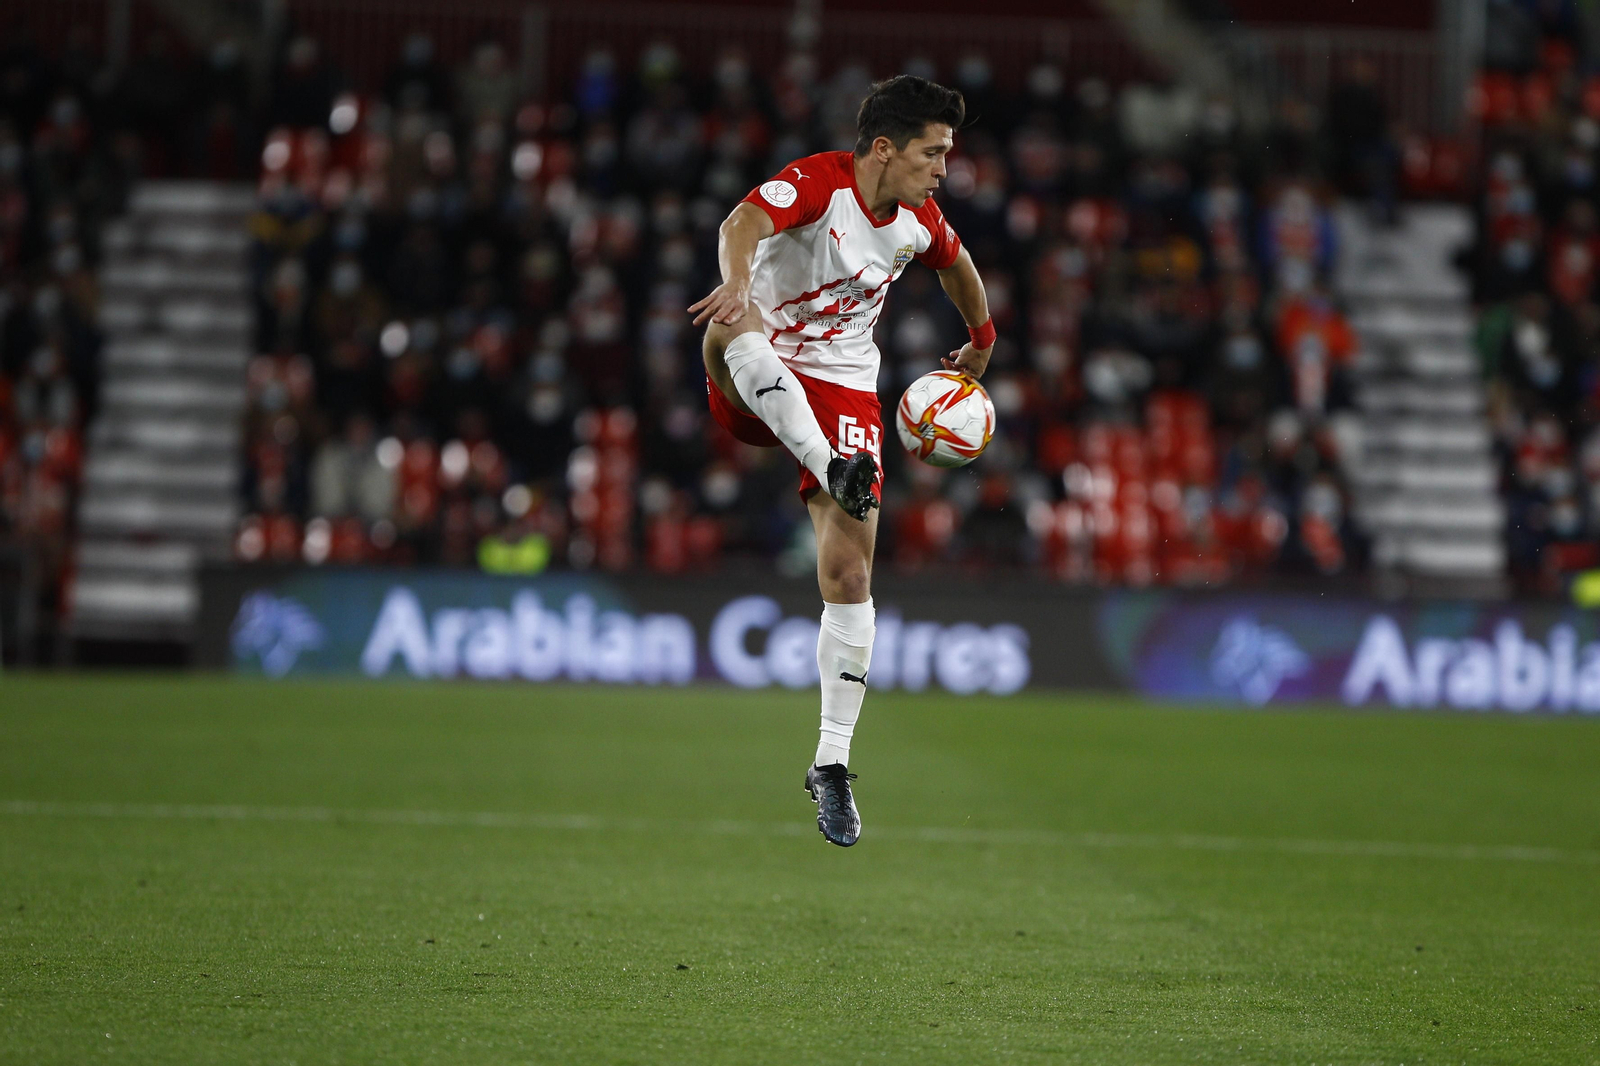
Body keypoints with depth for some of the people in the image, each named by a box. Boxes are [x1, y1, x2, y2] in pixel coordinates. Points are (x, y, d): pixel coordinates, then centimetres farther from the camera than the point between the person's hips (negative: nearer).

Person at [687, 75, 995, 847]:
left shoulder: (919, 221, 1)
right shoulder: (817, 182, -18)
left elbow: (959, 264, 26)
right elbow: (744, 222, -40)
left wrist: (980, 344, 37)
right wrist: (737, 280, -61)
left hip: (843, 386, 4)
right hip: (757, 385, -4)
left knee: (849, 572, -8)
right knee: (731, 326, -40)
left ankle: (831, 765, 1)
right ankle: (834, 472, -58)